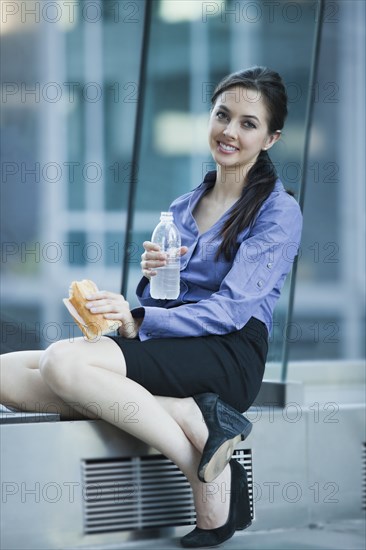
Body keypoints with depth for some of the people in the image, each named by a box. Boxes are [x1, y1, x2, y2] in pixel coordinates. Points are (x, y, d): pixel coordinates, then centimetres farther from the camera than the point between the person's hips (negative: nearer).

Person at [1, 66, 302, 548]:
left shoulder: (278, 211, 1)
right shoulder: (181, 209, 23)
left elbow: (231, 309, -11)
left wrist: (138, 321, -22)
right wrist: (150, 277, -2)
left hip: (229, 355, -7)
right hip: (168, 347, 7)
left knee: (63, 361, -29)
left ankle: (205, 476, -24)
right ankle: (193, 418, -24)